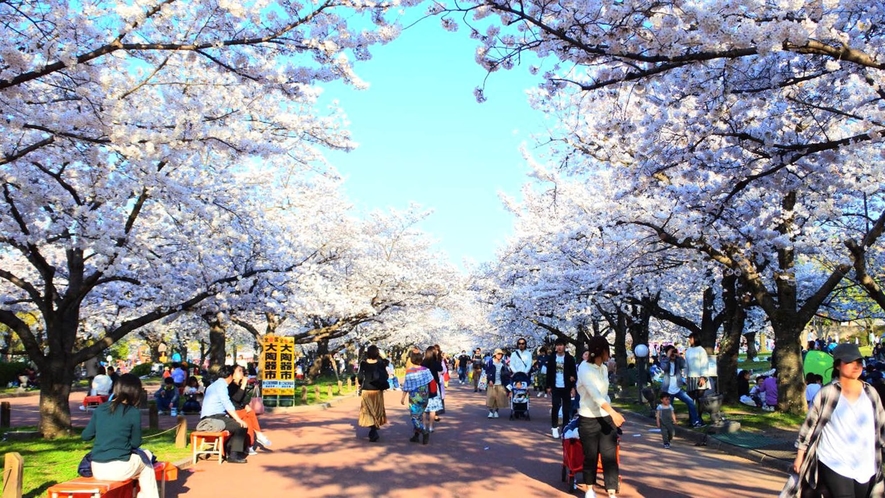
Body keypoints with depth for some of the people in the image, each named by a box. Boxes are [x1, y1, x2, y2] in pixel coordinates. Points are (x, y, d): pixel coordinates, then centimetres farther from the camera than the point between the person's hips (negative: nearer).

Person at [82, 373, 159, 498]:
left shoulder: (100, 408, 3)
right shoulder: (134, 412, -9)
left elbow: (86, 436, 10)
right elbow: (136, 443, 0)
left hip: (97, 469, 5)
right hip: (120, 469, -5)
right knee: (145, 462, 26)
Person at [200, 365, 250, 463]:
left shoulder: (214, 385, 22)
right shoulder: (221, 385, -9)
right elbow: (227, 404, -17)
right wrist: (239, 420, -17)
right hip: (213, 418, -10)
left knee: (236, 425, 19)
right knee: (241, 426, -13)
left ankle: (228, 449, 22)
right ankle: (234, 455, -13)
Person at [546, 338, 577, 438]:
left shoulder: (570, 358, -2)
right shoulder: (551, 358, 3)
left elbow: (574, 373, -1)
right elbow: (549, 373, 7)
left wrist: (573, 387, -6)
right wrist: (548, 386, 4)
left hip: (566, 387, -1)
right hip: (555, 387, 1)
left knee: (566, 408, 3)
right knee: (555, 407, -2)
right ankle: (554, 427, 8)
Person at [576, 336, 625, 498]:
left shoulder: (604, 368, 8)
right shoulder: (585, 368, -16)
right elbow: (594, 394, -26)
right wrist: (613, 412, -35)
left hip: (606, 419, 5)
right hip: (588, 420, -5)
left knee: (610, 457, -1)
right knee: (590, 456, 7)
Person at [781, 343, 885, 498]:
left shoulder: (871, 393, 5)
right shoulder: (827, 393, -7)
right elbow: (809, 425, -3)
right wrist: (800, 456, -2)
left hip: (865, 467, 5)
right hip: (834, 465, -5)